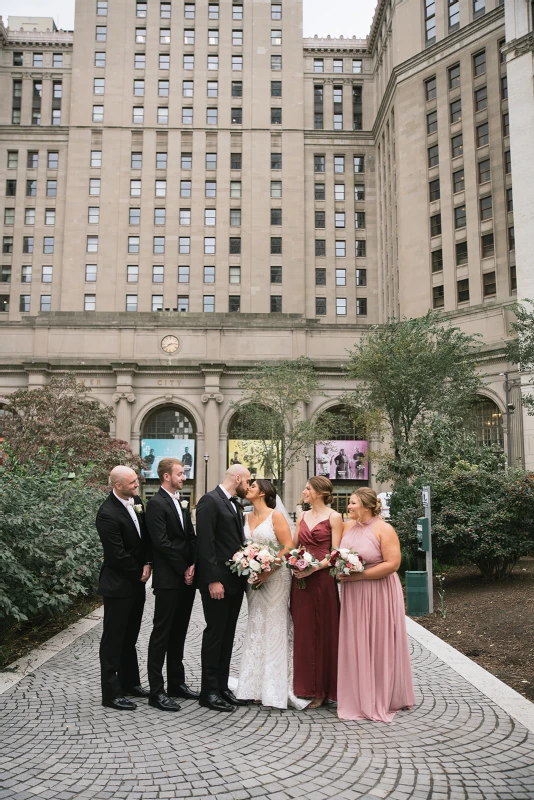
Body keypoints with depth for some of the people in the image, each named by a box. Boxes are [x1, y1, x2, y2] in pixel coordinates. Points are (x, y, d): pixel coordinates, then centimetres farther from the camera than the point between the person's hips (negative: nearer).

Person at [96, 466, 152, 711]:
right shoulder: (108, 514, -23)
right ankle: (111, 693, 14)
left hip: (136, 583, 8)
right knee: (113, 640, 4)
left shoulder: (136, 501, 1)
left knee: (130, 637, 19)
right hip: (118, 585, -8)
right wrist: (140, 574, -9)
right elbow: (117, 555, -21)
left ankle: (130, 682, 32)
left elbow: (146, 535, 8)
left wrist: (148, 564, -5)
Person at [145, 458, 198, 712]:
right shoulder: (156, 503, -12)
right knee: (161, 634, 0)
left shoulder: (180, 503, 14)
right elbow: (162, 542, -18)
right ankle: (156, 691, 7)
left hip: (187, 579, 8)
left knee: (178, 633, 15)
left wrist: (194, 565, -2)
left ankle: (177, 683, 26)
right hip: (168, 580, -8)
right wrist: (184, 570, -13)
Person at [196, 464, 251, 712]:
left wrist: (245, 572, 8)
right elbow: (205, 543, -18)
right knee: (214, 634, 0)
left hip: (235, 581, 8)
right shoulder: (209, 501, -12)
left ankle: (222, 687, 23)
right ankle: (209, 692, 10)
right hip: (217, 581, -8)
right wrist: (213, 580, -22)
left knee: (227, 636, 13)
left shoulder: (235, 504, 15)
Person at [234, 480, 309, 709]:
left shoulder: (276, 515, -6)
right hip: (253, 579, 6)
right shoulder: (246, 518, 12)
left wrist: (268, 571, -17)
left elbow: (289, 547, -12)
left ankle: (274, 690, 6)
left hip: (274, 577, -6)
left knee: (273, 629, -3)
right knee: (256, 628, 7)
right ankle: (257, 688, 14)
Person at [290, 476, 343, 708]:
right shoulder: (302, 517, 13)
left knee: (322, 632, 3)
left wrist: (315, 567, -19)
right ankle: (304, 686, 19)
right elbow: (293, 547, 14)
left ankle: (321, 689, 13)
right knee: (303, 632, 8)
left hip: (322, 578, -5)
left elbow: (335, 554, -9)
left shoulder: (333, 517, -4)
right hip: (300, 579, 5)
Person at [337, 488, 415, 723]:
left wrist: (358, 575, -19)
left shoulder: (384, 529, -11)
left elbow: (392, 563, -17)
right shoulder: (347, 526, 6)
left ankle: (382, 699, 20)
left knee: (379, 645, 4)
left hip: (379, 596, -5)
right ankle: (359, 698, 22)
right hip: (352, 595, 5)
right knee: (355, 646, 8)